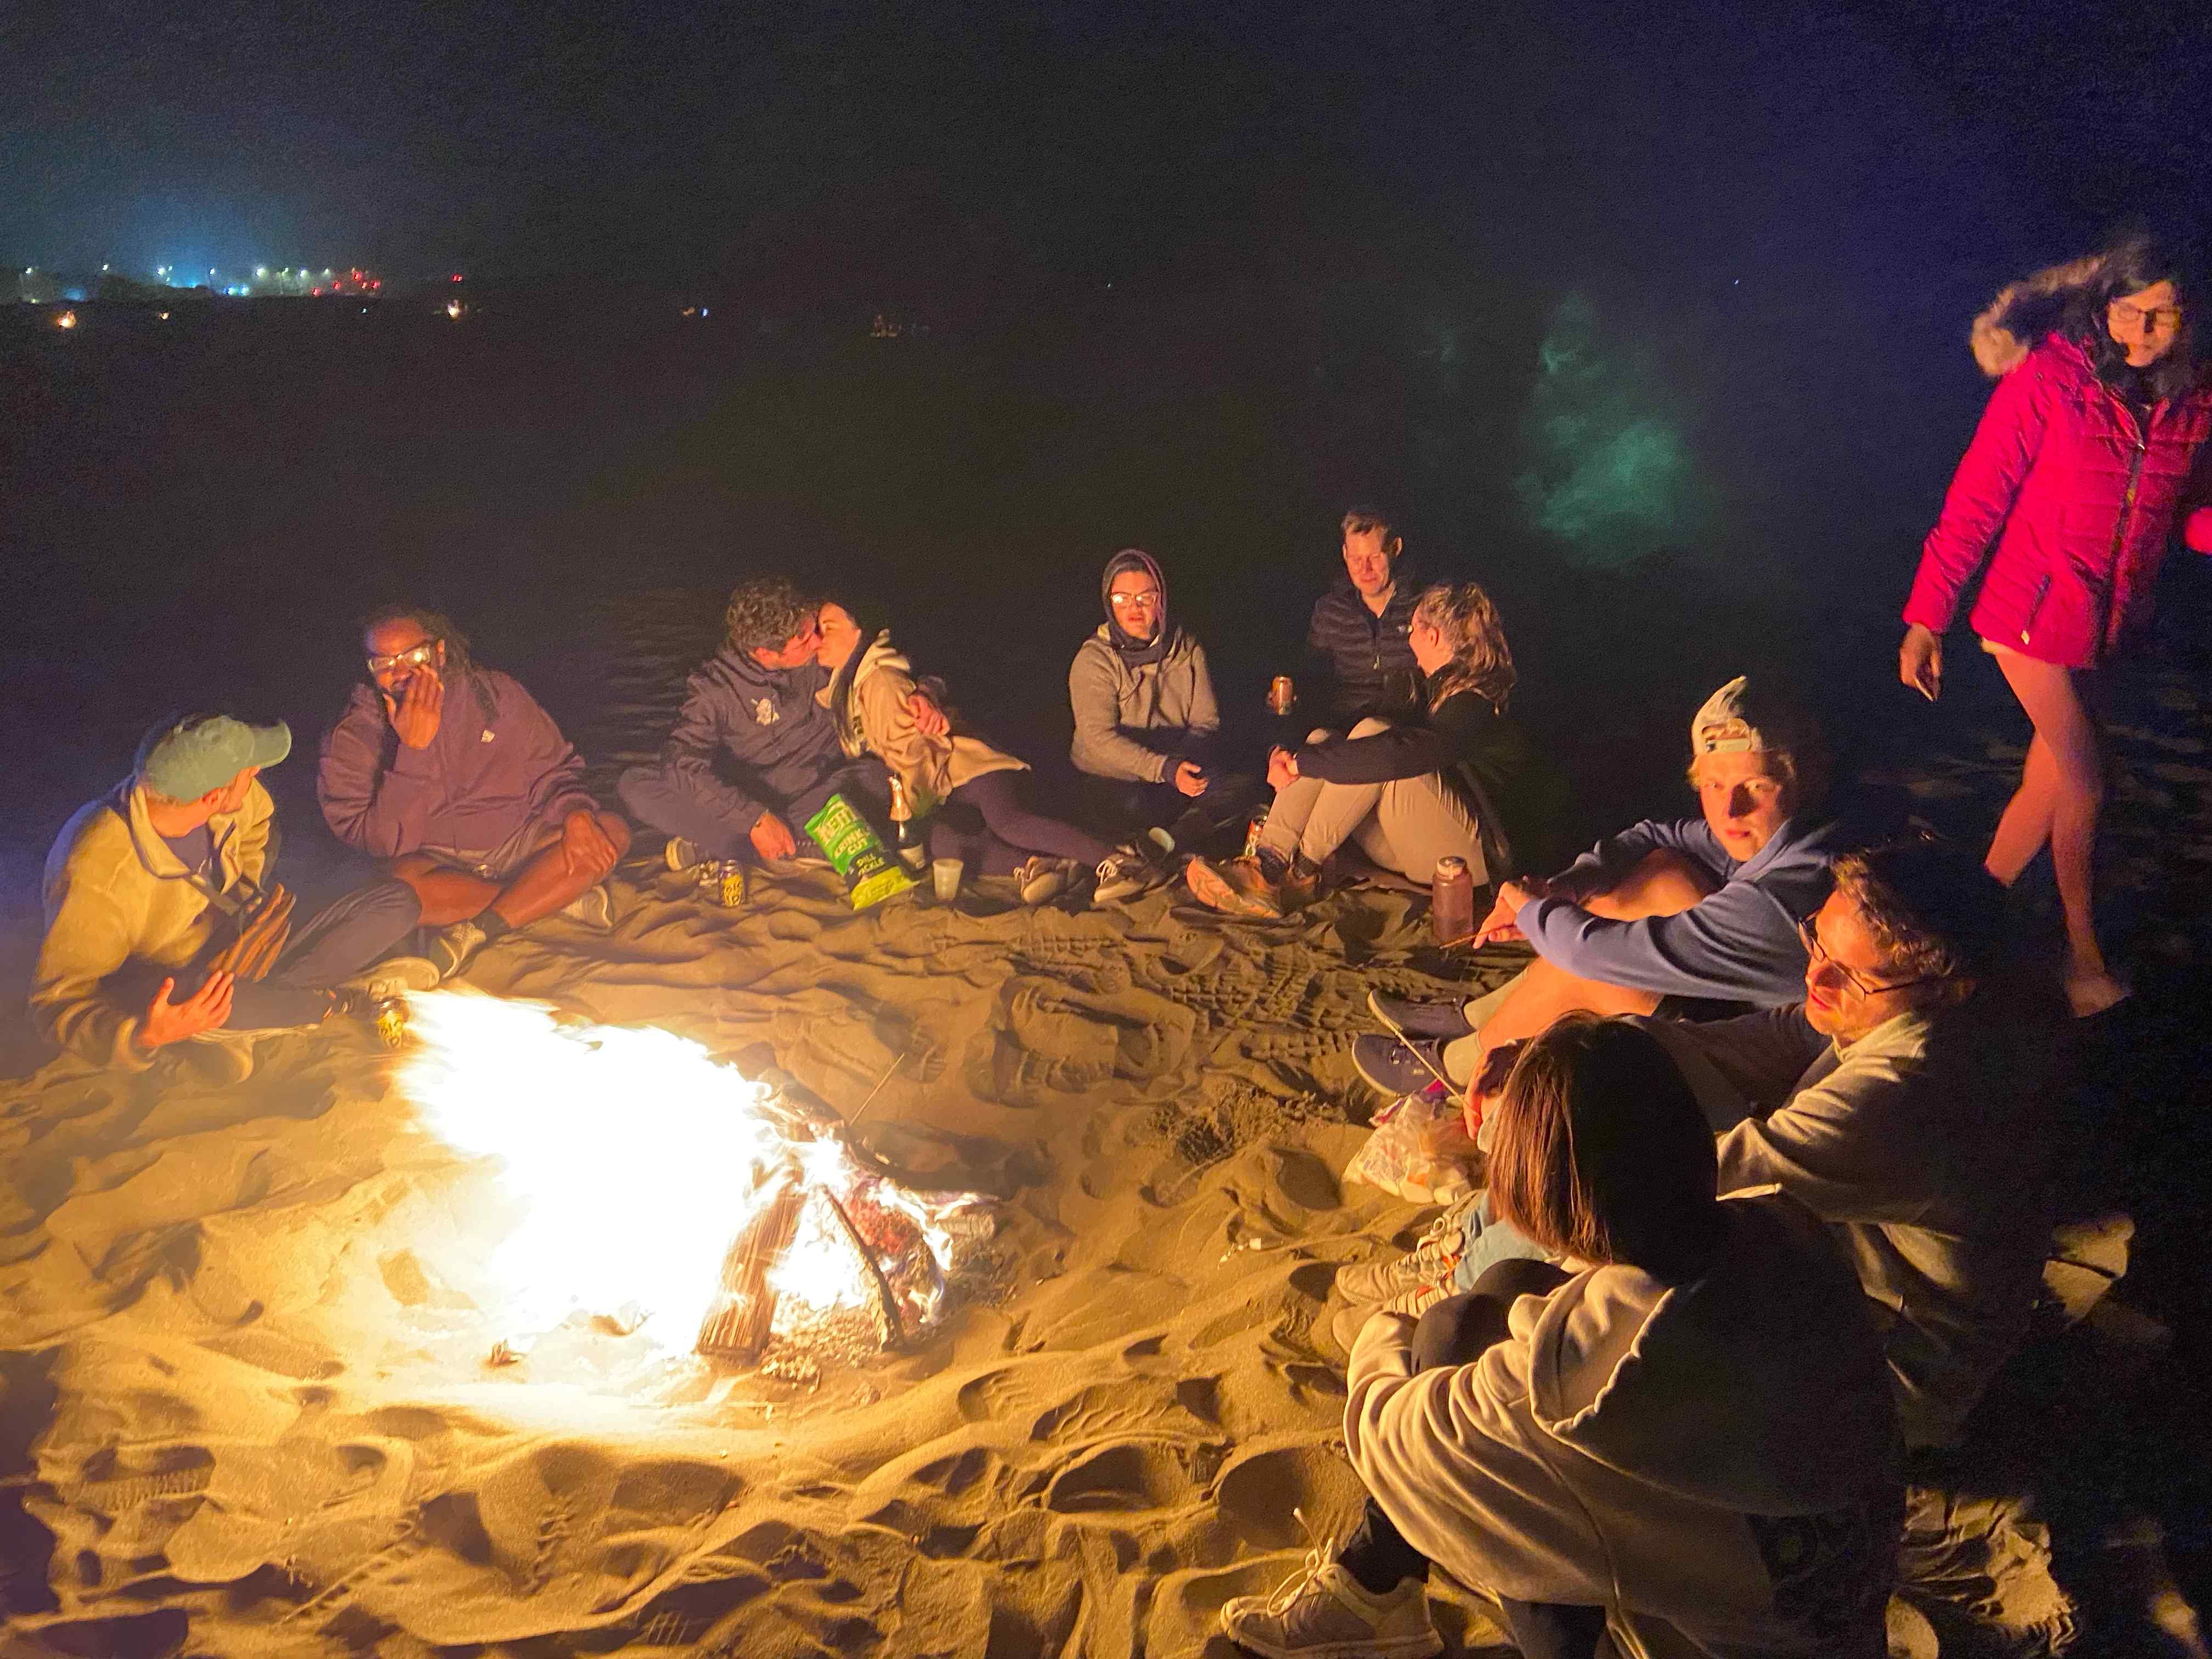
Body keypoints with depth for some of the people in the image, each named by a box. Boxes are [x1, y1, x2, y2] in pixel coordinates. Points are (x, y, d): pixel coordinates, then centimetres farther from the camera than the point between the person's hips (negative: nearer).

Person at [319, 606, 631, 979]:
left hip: (514, 844, 3)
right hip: (434, 862, -2)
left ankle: (476, 930, -24)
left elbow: (552, 771, 6)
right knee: (394, 886, -39)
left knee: (613, 832, -21)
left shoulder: (497, 693, -2)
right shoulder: (354, 738, -9)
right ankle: (558, 895, -20)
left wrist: (576, 814, -16)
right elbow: (382, 843, -18)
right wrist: (413, 749, -26)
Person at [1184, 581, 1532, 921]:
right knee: (1321, 740, -5)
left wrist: (1301, 762, -25)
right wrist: (1299, 758, 0)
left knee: (1372, 733, -27)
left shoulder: (1475, 706, -17)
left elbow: (1399, 753, -33)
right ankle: (1267, 865, -24)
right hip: (1410, 849, 9)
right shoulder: (1440, 689, 15)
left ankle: (1304, 869, -21)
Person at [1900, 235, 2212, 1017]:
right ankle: (2083, 953, 19)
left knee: (2054, 776, 14)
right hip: (2035, 613, -5)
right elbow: (1975, 503, -15)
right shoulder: (2045, 381, -15)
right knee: (2084, 783, -1)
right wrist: (1927, 616, -16)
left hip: (2111, 621, 5)